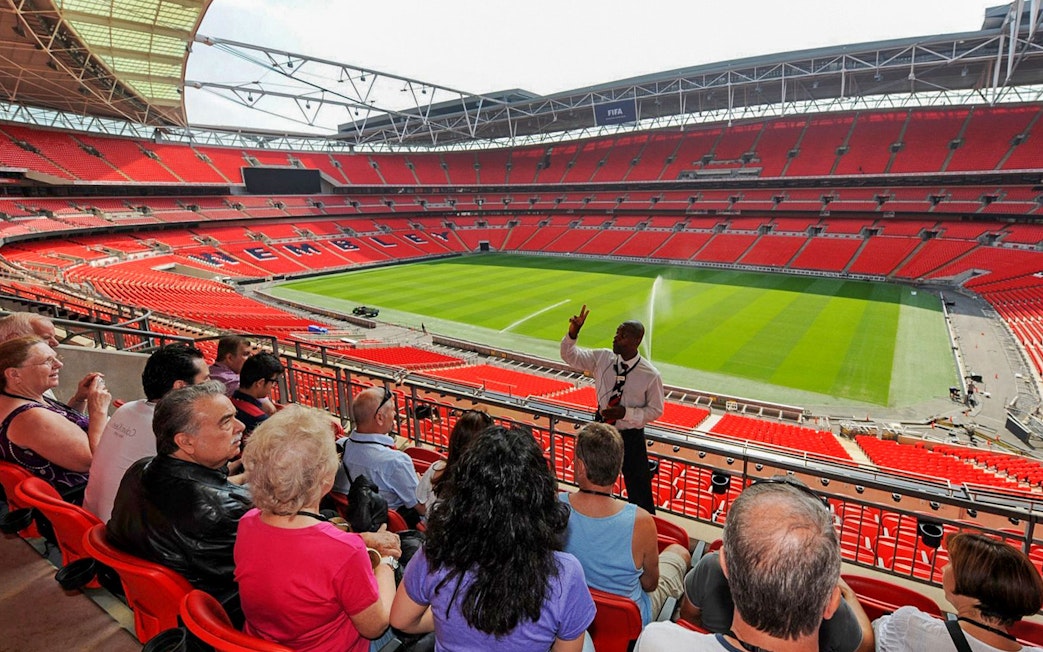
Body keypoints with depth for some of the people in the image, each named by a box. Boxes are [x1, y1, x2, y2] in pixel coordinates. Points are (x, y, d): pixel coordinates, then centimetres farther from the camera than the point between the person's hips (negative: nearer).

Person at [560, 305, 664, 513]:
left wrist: (625, 413, -23)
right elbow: (570, 355, -2)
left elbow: (655, 410, -10)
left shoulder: (650, 375, -19)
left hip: (631, 437, -4)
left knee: (639, 492, 11)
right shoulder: (602, 358, -9)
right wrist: (572, 333, -22)